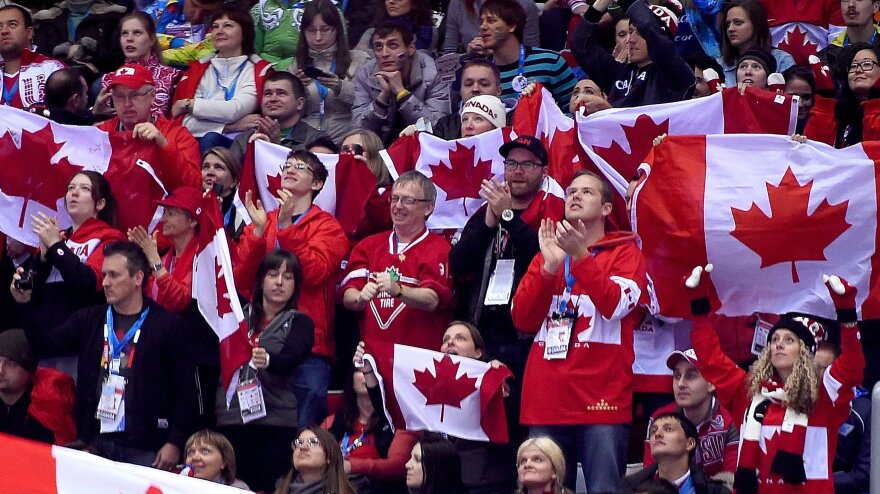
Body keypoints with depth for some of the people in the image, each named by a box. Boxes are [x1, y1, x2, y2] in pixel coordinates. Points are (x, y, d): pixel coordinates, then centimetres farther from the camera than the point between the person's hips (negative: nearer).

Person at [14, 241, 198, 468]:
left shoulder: (168, 325, -1)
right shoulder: (90, 319, 13)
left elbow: (184, 389, -3)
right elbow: (46, 344, 7)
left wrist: (175, 442, -8)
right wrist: (24, 305, -7)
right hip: (94, 442, 4)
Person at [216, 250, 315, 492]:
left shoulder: (299, 322, 5)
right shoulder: (239, 314, 17)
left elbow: (290, 359, -13)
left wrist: (267, 361, -36)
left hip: (274, 424, -3)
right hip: (229, 420, 3)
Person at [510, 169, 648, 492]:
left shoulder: (625, 253, 7)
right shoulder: (545, 256, 19)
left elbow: (614, 305, -11)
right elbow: (522, 320, 7)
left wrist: (580, 255, -16)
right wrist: (550, 266, -4)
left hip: (601, 403, -4)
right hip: (546, 402, 4)